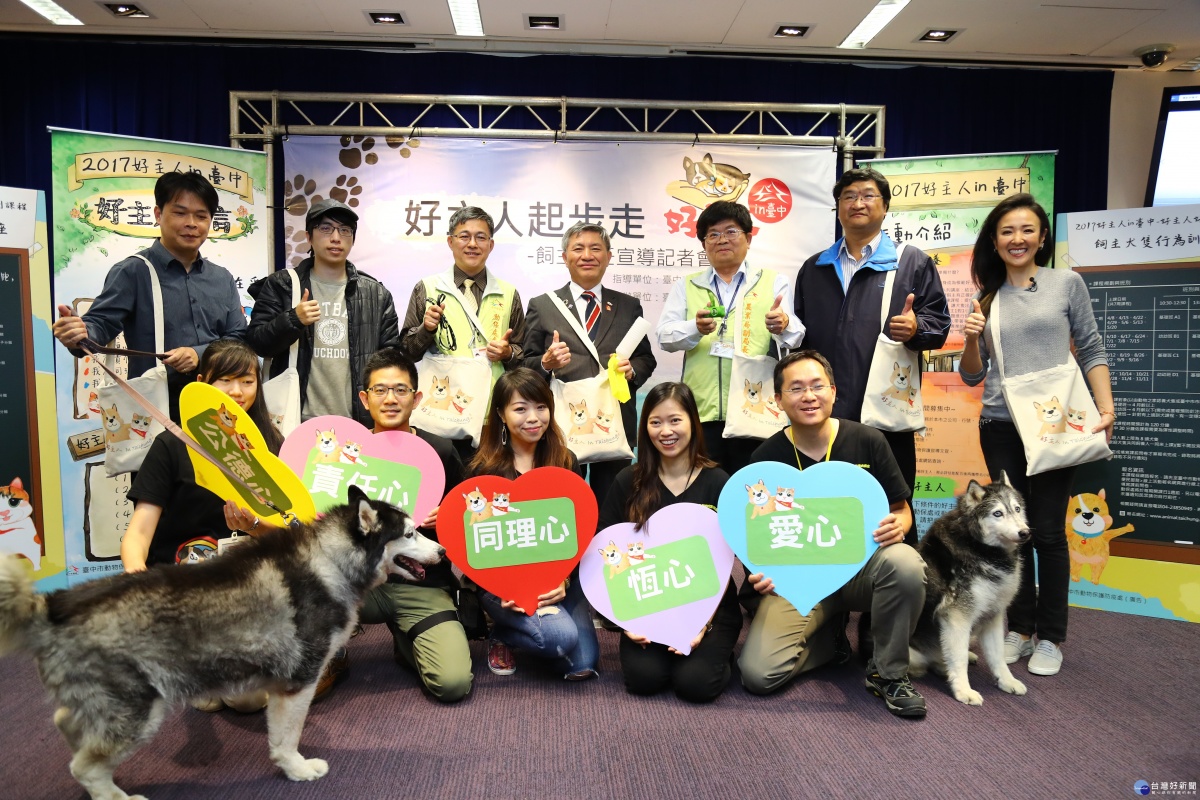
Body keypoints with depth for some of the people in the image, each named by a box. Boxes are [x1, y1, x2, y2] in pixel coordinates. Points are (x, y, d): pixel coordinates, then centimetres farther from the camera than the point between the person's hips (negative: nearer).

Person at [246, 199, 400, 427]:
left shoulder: (376, 293, 8)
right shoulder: (281, 285, 5)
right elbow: (256, 343, 0)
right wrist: (293, 320, -17)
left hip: (358, 425, 1)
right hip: (297, 423, -1)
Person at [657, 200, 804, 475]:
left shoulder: (774, 282, 13)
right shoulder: (686, 286, 16)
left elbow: (795, 337, 1)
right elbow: (664, 335, 4)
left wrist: (784, 327, -23)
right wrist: (696, 328, -17)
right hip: (701, 410, 1)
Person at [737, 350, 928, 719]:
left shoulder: (868, 442, -5)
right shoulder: (767, 457, -5)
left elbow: (901, 509, 5)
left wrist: (897, 526, -19)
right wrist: (762, 568, -20)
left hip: (861, 563, 0)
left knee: (905, 564, -35)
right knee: (757, 674, -18)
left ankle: (888, 673, -8)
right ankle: (832, 637, 16)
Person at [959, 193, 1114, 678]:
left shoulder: (1067, 284, 4)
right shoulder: (987, 299, 10)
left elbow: (1091, 351, 4)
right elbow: (972, 376, 11)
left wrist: (1106, 407, -7)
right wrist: (971, 339, -8)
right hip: (1000, 426, 3)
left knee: (1047, 530, -1)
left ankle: (1050, 637, 13)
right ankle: (1019, 628, 19)